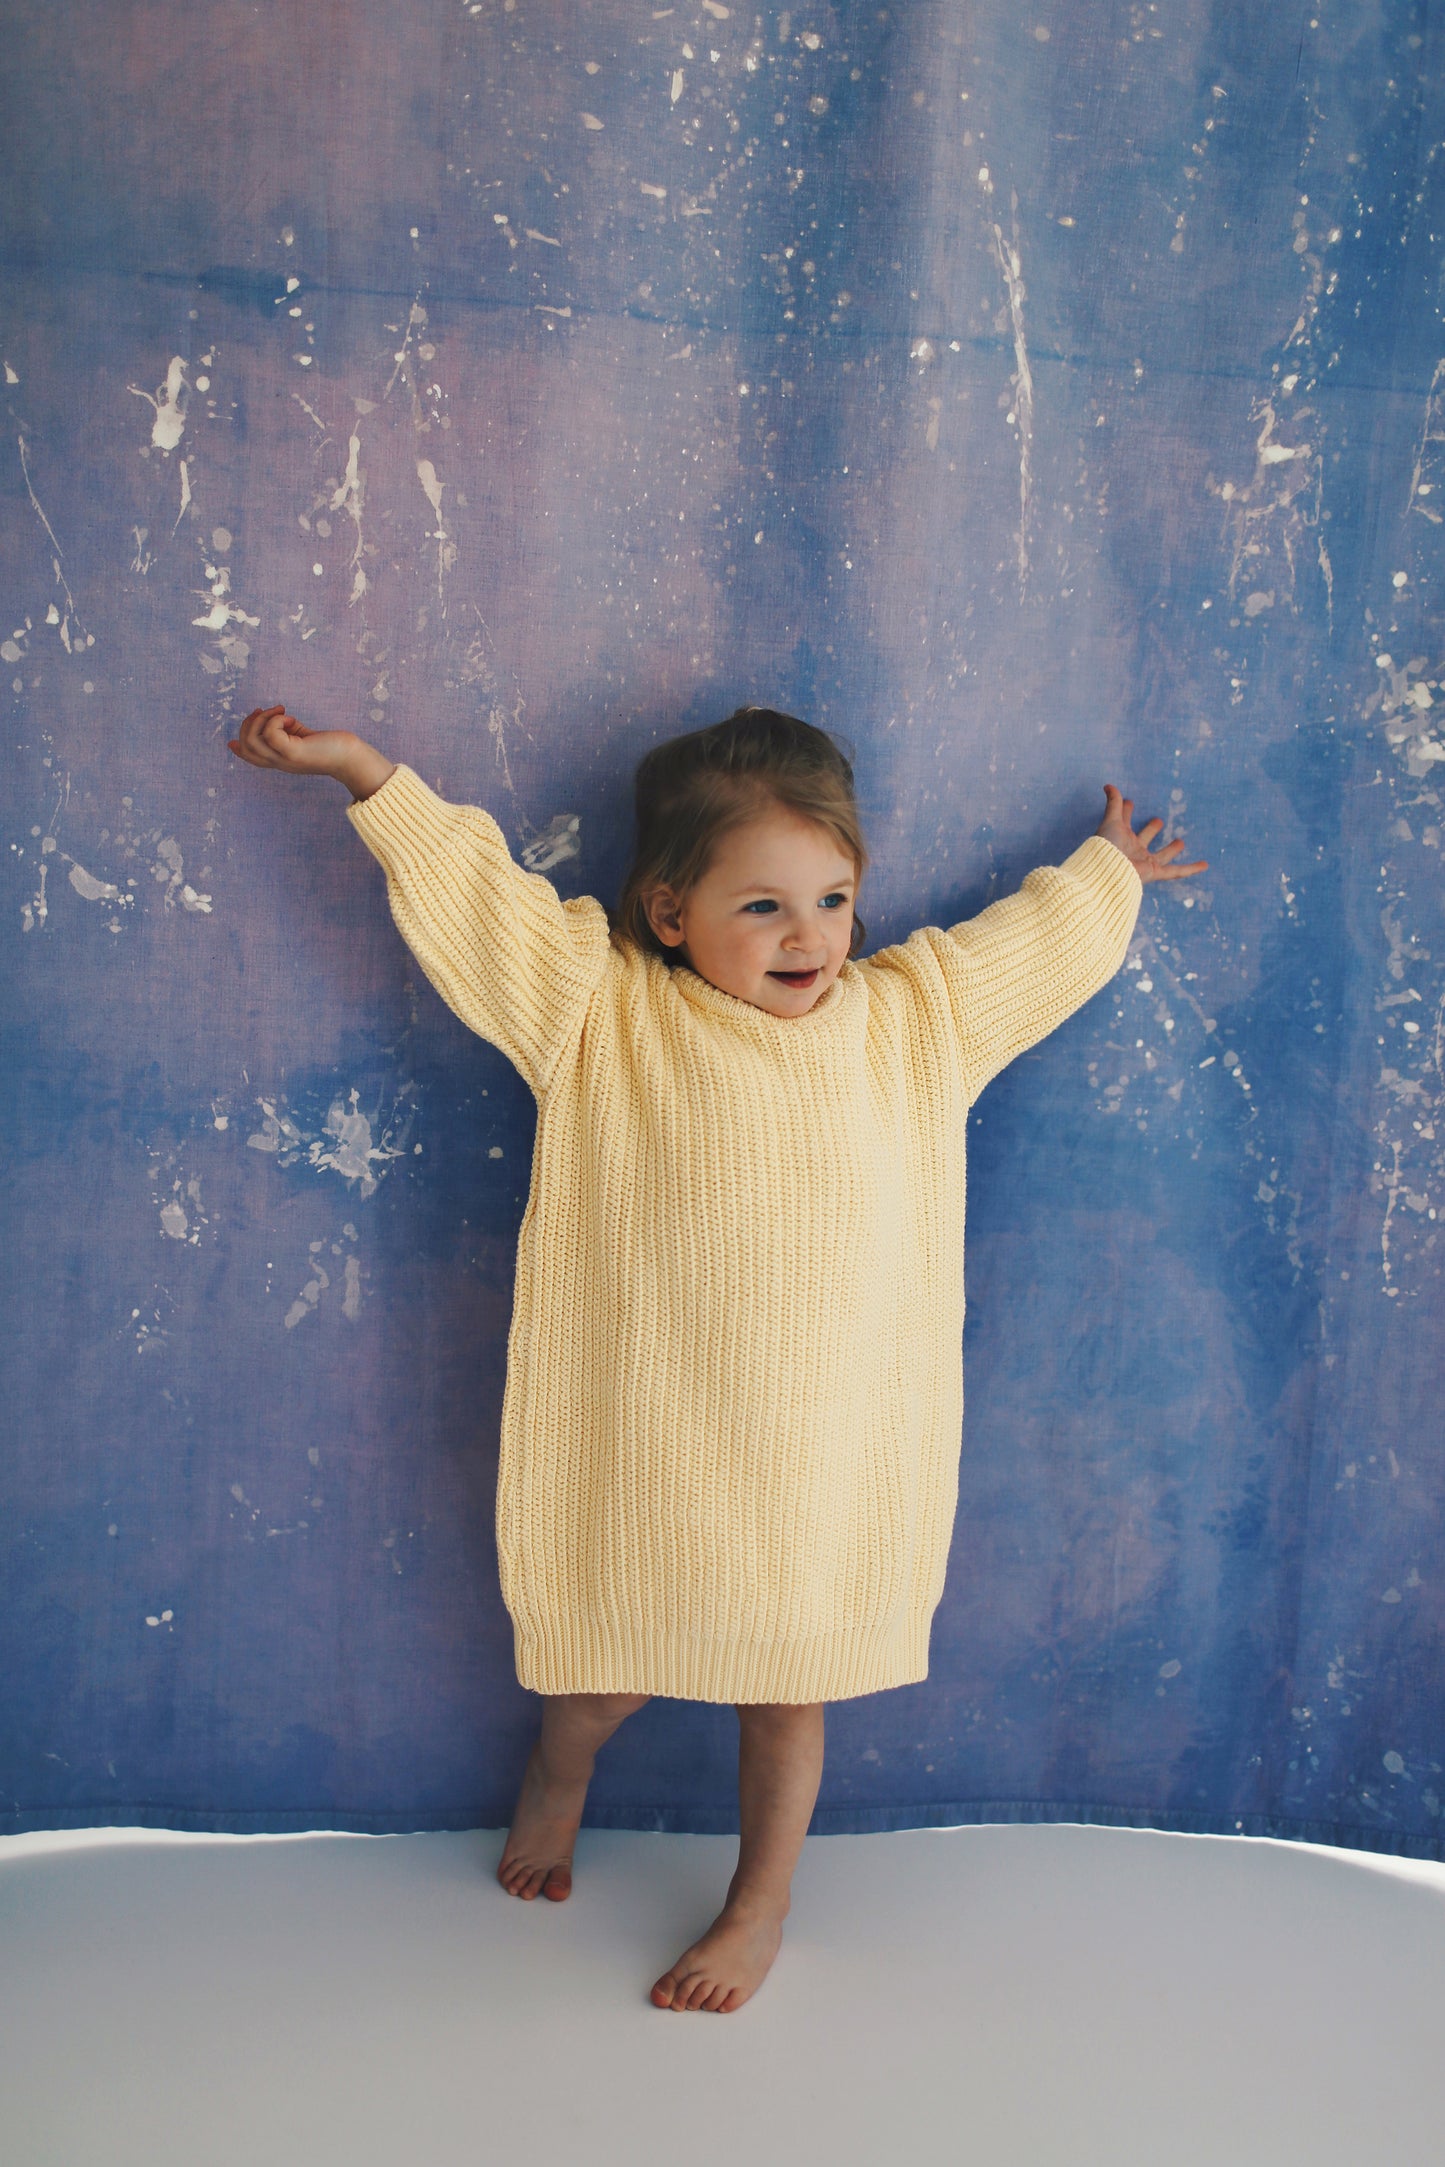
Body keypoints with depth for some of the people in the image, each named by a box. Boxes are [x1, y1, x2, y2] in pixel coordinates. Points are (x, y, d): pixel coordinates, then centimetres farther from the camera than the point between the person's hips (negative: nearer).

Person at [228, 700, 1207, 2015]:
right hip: (647, 1447, -1)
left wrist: (1108, 869, 32)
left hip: (831, 1452, 2)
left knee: (787, 1685, 16)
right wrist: (363, 770, -7)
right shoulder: (603, 1017, -7)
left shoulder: (919, 1013, 2)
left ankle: (762, 1904, 41)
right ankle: (560, 1768, 53)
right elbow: (473, 891, -6)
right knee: (616, 1669, 16)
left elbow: (1043, 933, 18)